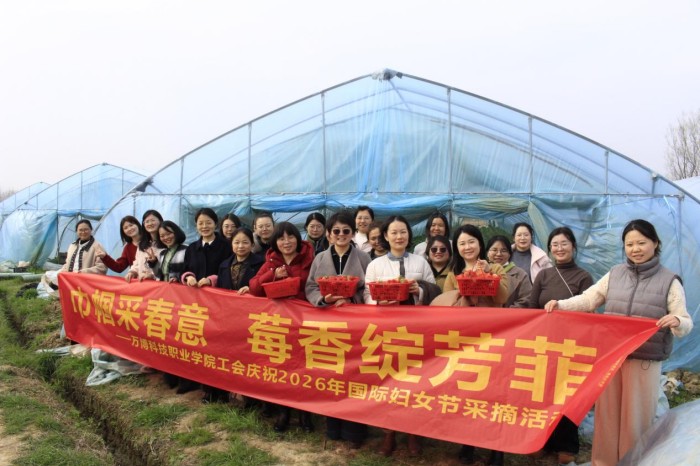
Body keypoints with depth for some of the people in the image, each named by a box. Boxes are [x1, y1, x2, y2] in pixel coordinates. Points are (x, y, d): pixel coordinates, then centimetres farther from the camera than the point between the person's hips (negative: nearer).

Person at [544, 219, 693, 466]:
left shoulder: (670, 281, -2)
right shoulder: (615, 274, 6)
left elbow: (686, 324, -3)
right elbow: (587, 299, 7)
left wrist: (677, 321, -26)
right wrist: (560, 304, -8)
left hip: (645, 361, -3)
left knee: (635, 416, 8)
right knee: (607, 411, 12)